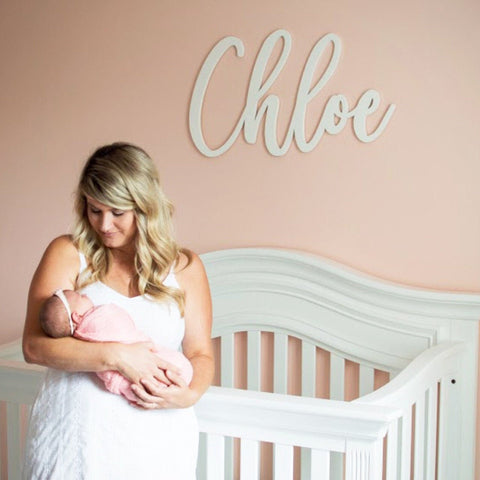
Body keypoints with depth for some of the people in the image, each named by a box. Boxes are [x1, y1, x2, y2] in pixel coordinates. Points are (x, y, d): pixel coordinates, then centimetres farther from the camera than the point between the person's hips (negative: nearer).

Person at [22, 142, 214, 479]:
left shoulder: (184, 267, 4)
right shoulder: (68, 254, -1)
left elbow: (200, 352, 6)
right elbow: (35, 345, -9)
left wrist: (190, 394, -14)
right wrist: (116, 356, -20)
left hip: (156, 442, 1)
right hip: (73, 435, -1)